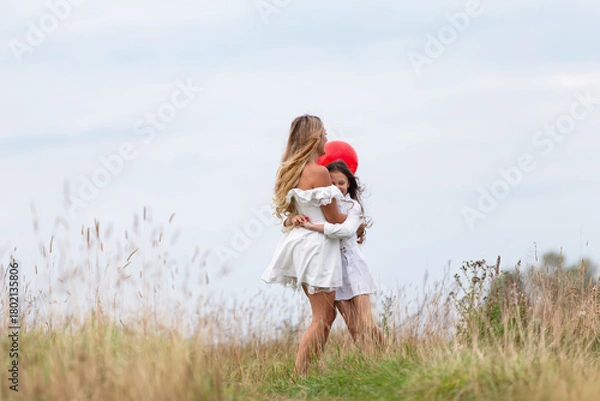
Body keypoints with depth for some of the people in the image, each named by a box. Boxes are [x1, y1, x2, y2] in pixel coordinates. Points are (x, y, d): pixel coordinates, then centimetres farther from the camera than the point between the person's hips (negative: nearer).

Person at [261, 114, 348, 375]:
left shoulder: (290, 171, 9)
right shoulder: (318, 172, -17)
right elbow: (334, 218, -12)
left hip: (300, 241, 9)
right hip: (317, 245, -9)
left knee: (327, 315, 16)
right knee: (322, 319, -5)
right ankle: (299, 375, -10)